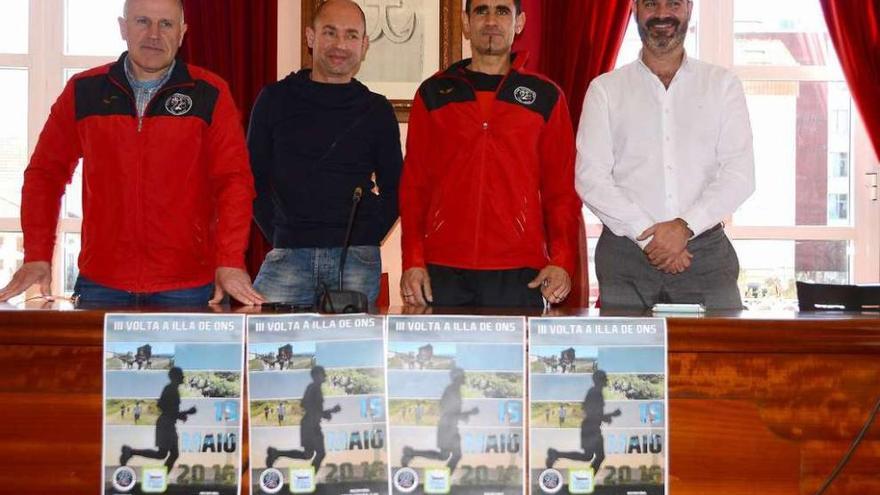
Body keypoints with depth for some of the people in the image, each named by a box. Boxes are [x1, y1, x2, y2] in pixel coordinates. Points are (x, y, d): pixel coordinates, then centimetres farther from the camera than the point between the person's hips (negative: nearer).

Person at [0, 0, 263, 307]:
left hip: (187, 286, -1)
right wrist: (37, 256, 0)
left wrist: (230, 261, -15)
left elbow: (234, 179, -4)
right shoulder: (83, 91, 6)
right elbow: (46, 172, 9)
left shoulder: (210, 94, 1)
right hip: (99, 283, 2)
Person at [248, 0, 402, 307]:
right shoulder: (276, 99, 7)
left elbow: (393, 188, 15)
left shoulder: (377, 110, 9)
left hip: (357, 257, 1)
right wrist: (277, 234, 2)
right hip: (289, 253, 0)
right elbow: (254, 178, 11)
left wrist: (369, 236, 3)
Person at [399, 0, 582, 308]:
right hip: (441, 271, 1)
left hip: (519, 273, -1)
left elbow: (562, 187, 6)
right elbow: (414, 184, 9)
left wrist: (562, 260, -6)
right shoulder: (433, 93, 11)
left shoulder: (546, 96, 9)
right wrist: (412, 261, -1)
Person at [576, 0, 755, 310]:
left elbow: (739, 174, 2)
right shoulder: (605, 89, 10)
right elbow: (590, 178, 0)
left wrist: (685, 226, -12)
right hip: (625, 255, 0)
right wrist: (646, 235, -11)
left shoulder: (723, 85, 12)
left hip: (707, 252, 1)